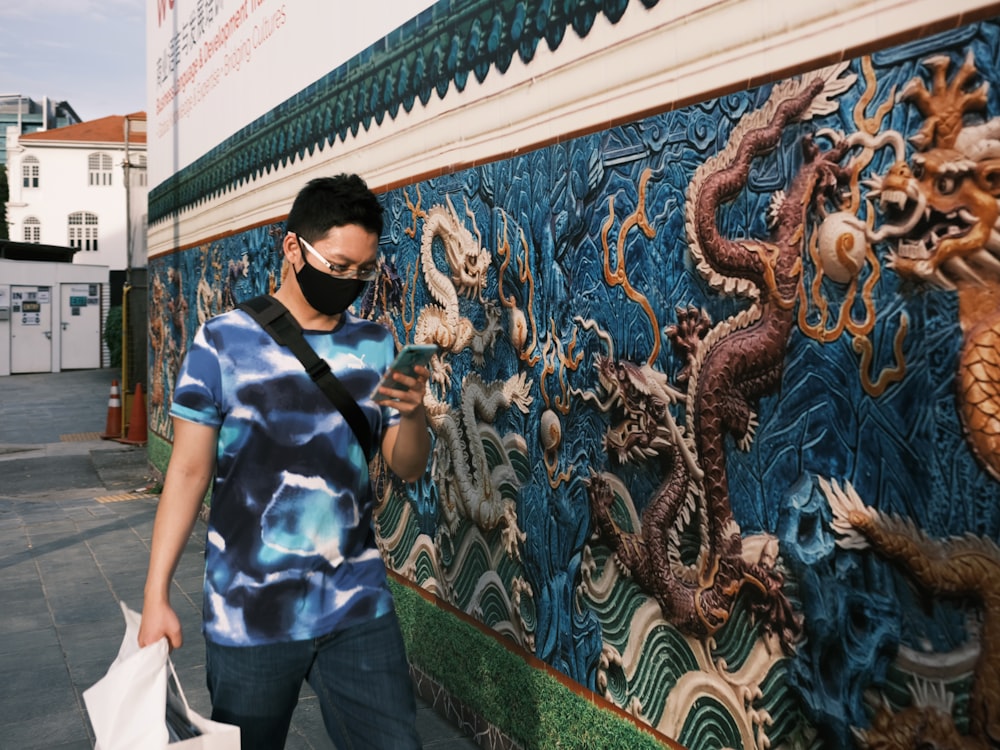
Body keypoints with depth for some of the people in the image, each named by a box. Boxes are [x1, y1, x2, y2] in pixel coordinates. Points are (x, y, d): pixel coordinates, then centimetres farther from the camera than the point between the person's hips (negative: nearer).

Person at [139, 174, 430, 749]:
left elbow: (408, 468, 4)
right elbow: (189, 471, -4)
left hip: (360, 610, 3)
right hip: (249, 617, -2)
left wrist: (415, 411, -17)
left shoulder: (377, 346, 2)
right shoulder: (223, 344, -7)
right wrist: (156, 596, -7)